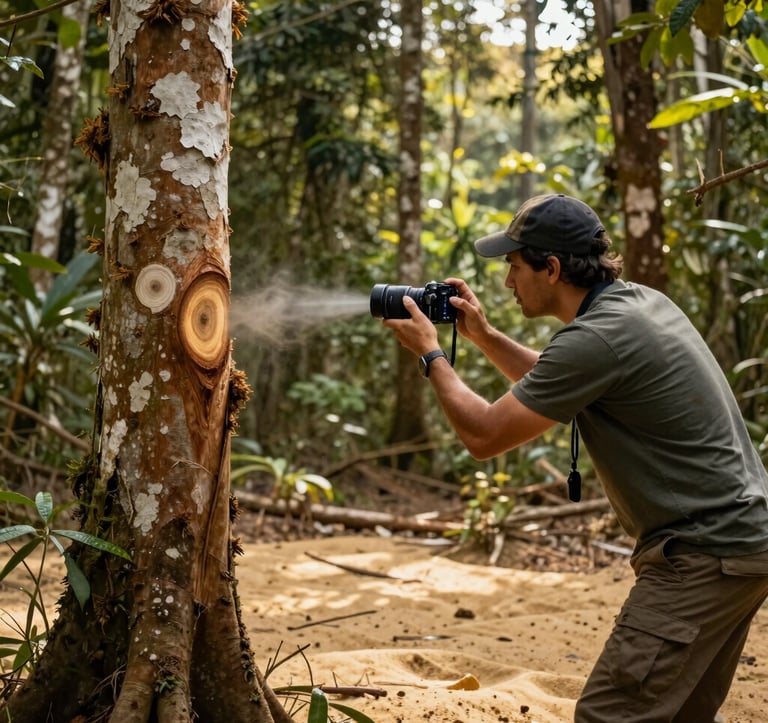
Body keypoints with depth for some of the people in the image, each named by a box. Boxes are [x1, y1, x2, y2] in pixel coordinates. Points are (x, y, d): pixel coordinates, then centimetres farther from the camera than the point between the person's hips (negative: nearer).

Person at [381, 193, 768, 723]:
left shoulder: (596, 337, -21)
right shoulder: (640, 301, 9)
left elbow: (484, 435, -13)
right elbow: (553, 388, 27)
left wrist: (431, 353, 1)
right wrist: (484, 336, 17)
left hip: (706, 554, -10)